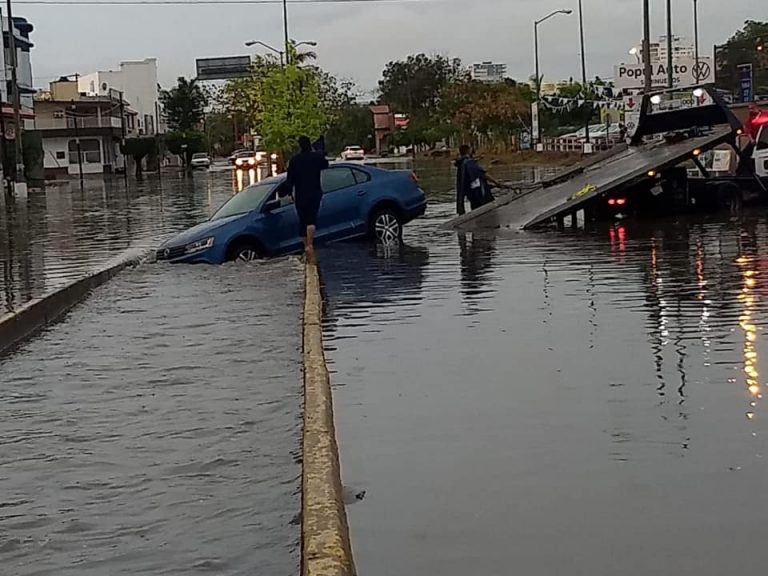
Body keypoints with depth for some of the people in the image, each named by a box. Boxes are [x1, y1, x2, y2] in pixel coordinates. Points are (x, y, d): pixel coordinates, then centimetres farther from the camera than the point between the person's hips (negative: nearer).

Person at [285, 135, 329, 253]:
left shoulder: (294, 160, -2)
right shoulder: (318, 157, -3)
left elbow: (290, 179, -1)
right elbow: (325, 166, 19)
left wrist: (290, 193, 8)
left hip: (300, 195, 1)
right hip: (315, 193, -1)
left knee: (302, 220, 13)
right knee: (312, 219, -7)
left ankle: (306, 245, 19)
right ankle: (310, 244, -26)